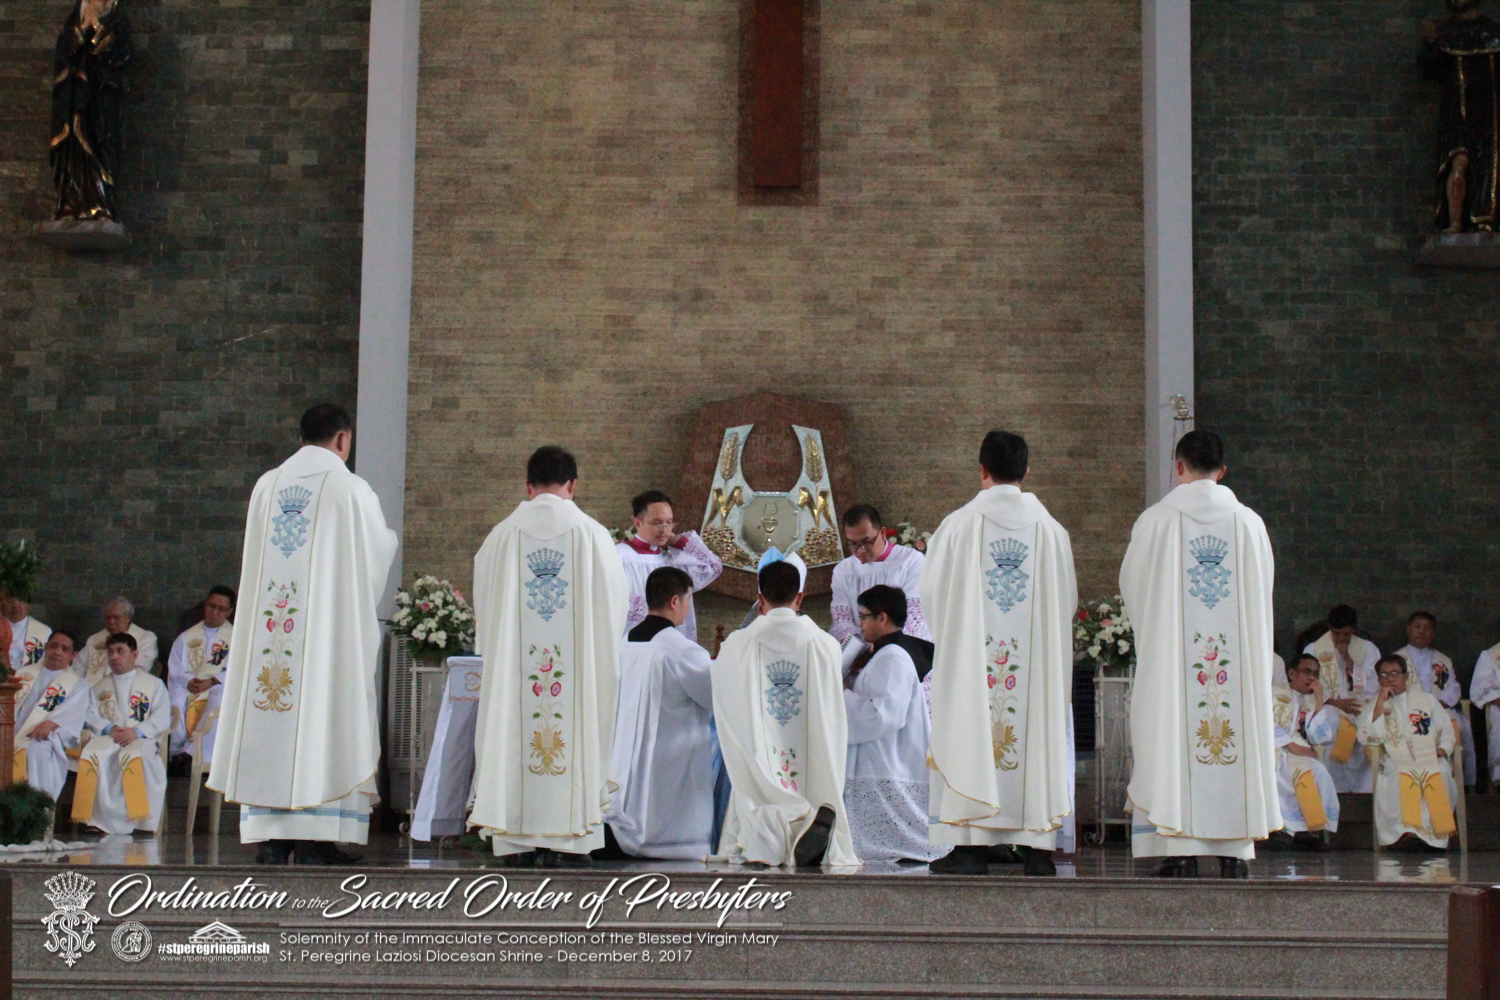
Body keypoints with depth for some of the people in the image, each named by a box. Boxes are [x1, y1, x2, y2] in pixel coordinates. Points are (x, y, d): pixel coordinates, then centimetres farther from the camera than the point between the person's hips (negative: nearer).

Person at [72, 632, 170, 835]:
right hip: (108, 738, 2)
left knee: (134, 755, -39)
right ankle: (102, 819, -36)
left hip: (141, 740, -2)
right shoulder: (99, 687, 26)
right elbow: (90, 716, 11)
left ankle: (140, 819, -38)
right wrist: (109, 729, -10)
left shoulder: (154, 683, 16)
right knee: (93, 752, -34)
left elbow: (162, 718, 2)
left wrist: (137, 731, -15)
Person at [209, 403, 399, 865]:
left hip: (267, 620, 4)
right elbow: (377, 554, 3)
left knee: (268, 724, 5)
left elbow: (253, 560, 16)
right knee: (322, 711, -2)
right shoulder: (351, 489, -3)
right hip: (330, 622, -4)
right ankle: (313, 839, -6)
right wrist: (389, 536, 26)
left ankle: (270, 838, 3)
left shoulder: (266, 486, 9)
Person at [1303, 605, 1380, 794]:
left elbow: (1372, 686, 5)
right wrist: (1335, 702, -12)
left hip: (1363, 717, 1)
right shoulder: (1314, 649, 10)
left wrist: (1348, 659, -2)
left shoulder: (1368, 649, 14)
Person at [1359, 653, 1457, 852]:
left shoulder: (1427, 699, 22)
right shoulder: (1372, 708, 18)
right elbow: (1368, 738, -1)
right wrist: (1380, 706, -4)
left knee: (1439, 774, -35)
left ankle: (1436, 832, -33)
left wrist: (1443, 749, -3)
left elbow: (1447, 731, 18)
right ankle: (1404, 831, -40)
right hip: (1396, 761, -1)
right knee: (1398, 776, -38)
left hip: (1430, 759, 1)